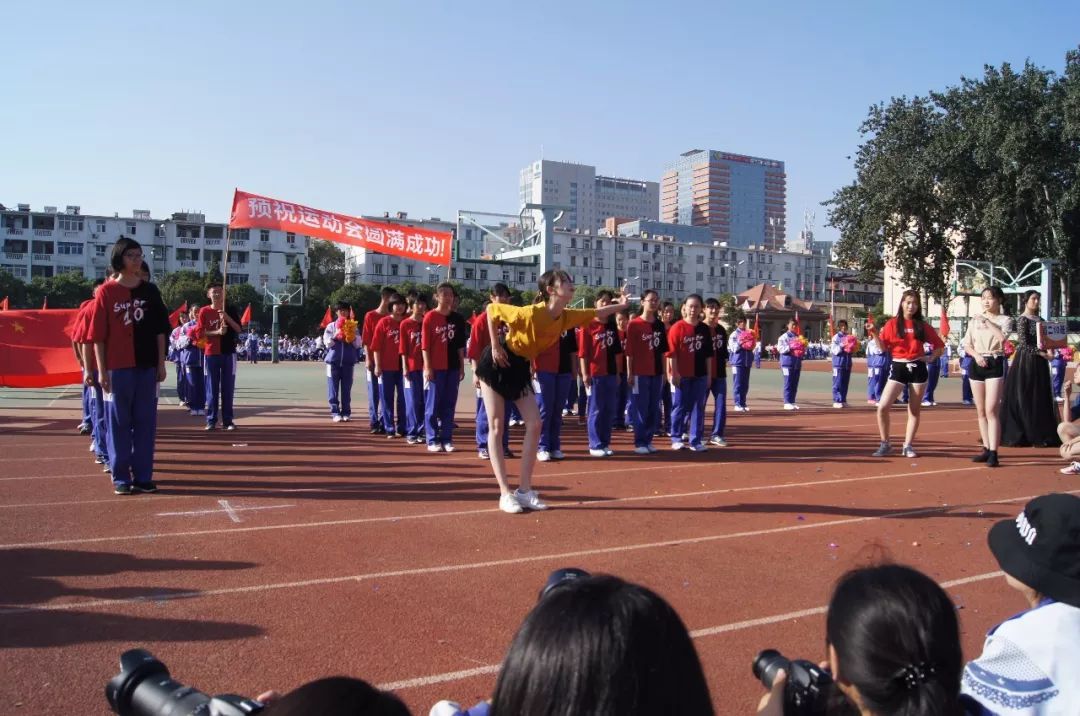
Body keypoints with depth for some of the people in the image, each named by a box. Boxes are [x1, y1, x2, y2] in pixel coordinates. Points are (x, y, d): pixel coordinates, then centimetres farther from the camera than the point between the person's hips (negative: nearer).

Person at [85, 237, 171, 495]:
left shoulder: (150, 290, 8)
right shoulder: (106, 292, -1)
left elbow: (160, 330, 9)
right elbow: (98, 335, -2)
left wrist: (161, 364, 5)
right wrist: (101, 370, -6)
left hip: (147, 366, 3)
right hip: (117, 367, -3)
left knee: (145, 422, 6)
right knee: (118, 422, 4)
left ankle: (143, 476, 14)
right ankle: (120, 477, 13)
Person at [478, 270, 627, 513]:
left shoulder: (566, 317, -8)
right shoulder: (530, 313, -29)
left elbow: (596, 313, 9)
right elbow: (491, 309, -19)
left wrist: (621, 304, 0)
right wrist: (495, 346, -17)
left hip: (520, 369, 7)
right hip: (497, 363, -7)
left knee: (534, 424, -1)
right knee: (496, 427, -4)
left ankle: (524, 490, 6)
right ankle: (505, 494, -2)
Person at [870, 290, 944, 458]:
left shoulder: (922, 325, 5)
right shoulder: (892, 323, 2)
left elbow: (939, 345, 14)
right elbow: (883, 348, -3)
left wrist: (931, 358, -1)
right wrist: (875, 334, -18)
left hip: (918, 369, 1)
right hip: (898, 368, -1)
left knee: (914, 410, 6)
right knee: (882, 407, -11)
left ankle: (908, 446, 15)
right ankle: (885, 444, 3)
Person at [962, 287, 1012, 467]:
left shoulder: (1005, 320, 1)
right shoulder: (974, 320, 13)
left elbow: (1002, 337, -20)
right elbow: (967, 345, 11)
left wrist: (987, 320, -13)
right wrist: (977, 355, -8)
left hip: (995, 364, -5)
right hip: (976, 365, 5)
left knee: (991, 410, -13)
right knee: (981, 411, 7)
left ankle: (993, 453, -13)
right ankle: (986, 449, 16)